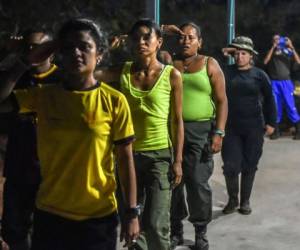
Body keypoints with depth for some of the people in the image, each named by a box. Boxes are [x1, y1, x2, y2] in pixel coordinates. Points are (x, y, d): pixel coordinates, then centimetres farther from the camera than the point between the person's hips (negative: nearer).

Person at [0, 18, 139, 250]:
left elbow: (125, 159, -3)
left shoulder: (114, 101, -6)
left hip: (99, 216, -2)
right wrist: (27, 60, -8)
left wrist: (132, 212, -4)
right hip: (50, 215, 2)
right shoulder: (44, 95, 0)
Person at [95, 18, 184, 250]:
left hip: (160, 155, -3)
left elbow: (177, 120, -2)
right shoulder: (123, 71, 2)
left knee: (155, 224, -6)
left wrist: (178, 160, -5)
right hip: (129, 154, 3)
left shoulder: (171, 75, -4)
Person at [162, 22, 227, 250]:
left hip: (200, 131, -2)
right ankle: (176, 229, 20)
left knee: (198, 183, -2)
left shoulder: (209, 64, 5)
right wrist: (162, 32, 2)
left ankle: (201, 231, 14)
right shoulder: (169, 62, 10)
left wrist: (219, 132, -8)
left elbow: (221, 101, 1)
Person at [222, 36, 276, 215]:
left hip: (254, 128, 0)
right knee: (231, 166, -3)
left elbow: (269, 100, 5)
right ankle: (233, 199, 18)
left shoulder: (259, 75, 1)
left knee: (249, 166, 7)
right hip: (231, 127, 0)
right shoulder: (227, 72, 2)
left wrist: (271, 122, 1)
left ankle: (245, 201, 23)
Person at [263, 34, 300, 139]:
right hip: (274, 82, 2)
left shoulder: (288, 51, 8)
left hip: (286, 81, -2)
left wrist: (291, 47, -11)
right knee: (275, 106, 4)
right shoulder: (271, 51, 11)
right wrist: (273, 47, -7)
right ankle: (276, 130, 11)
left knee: (290, 105, -5)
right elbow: (265, 62, -7)